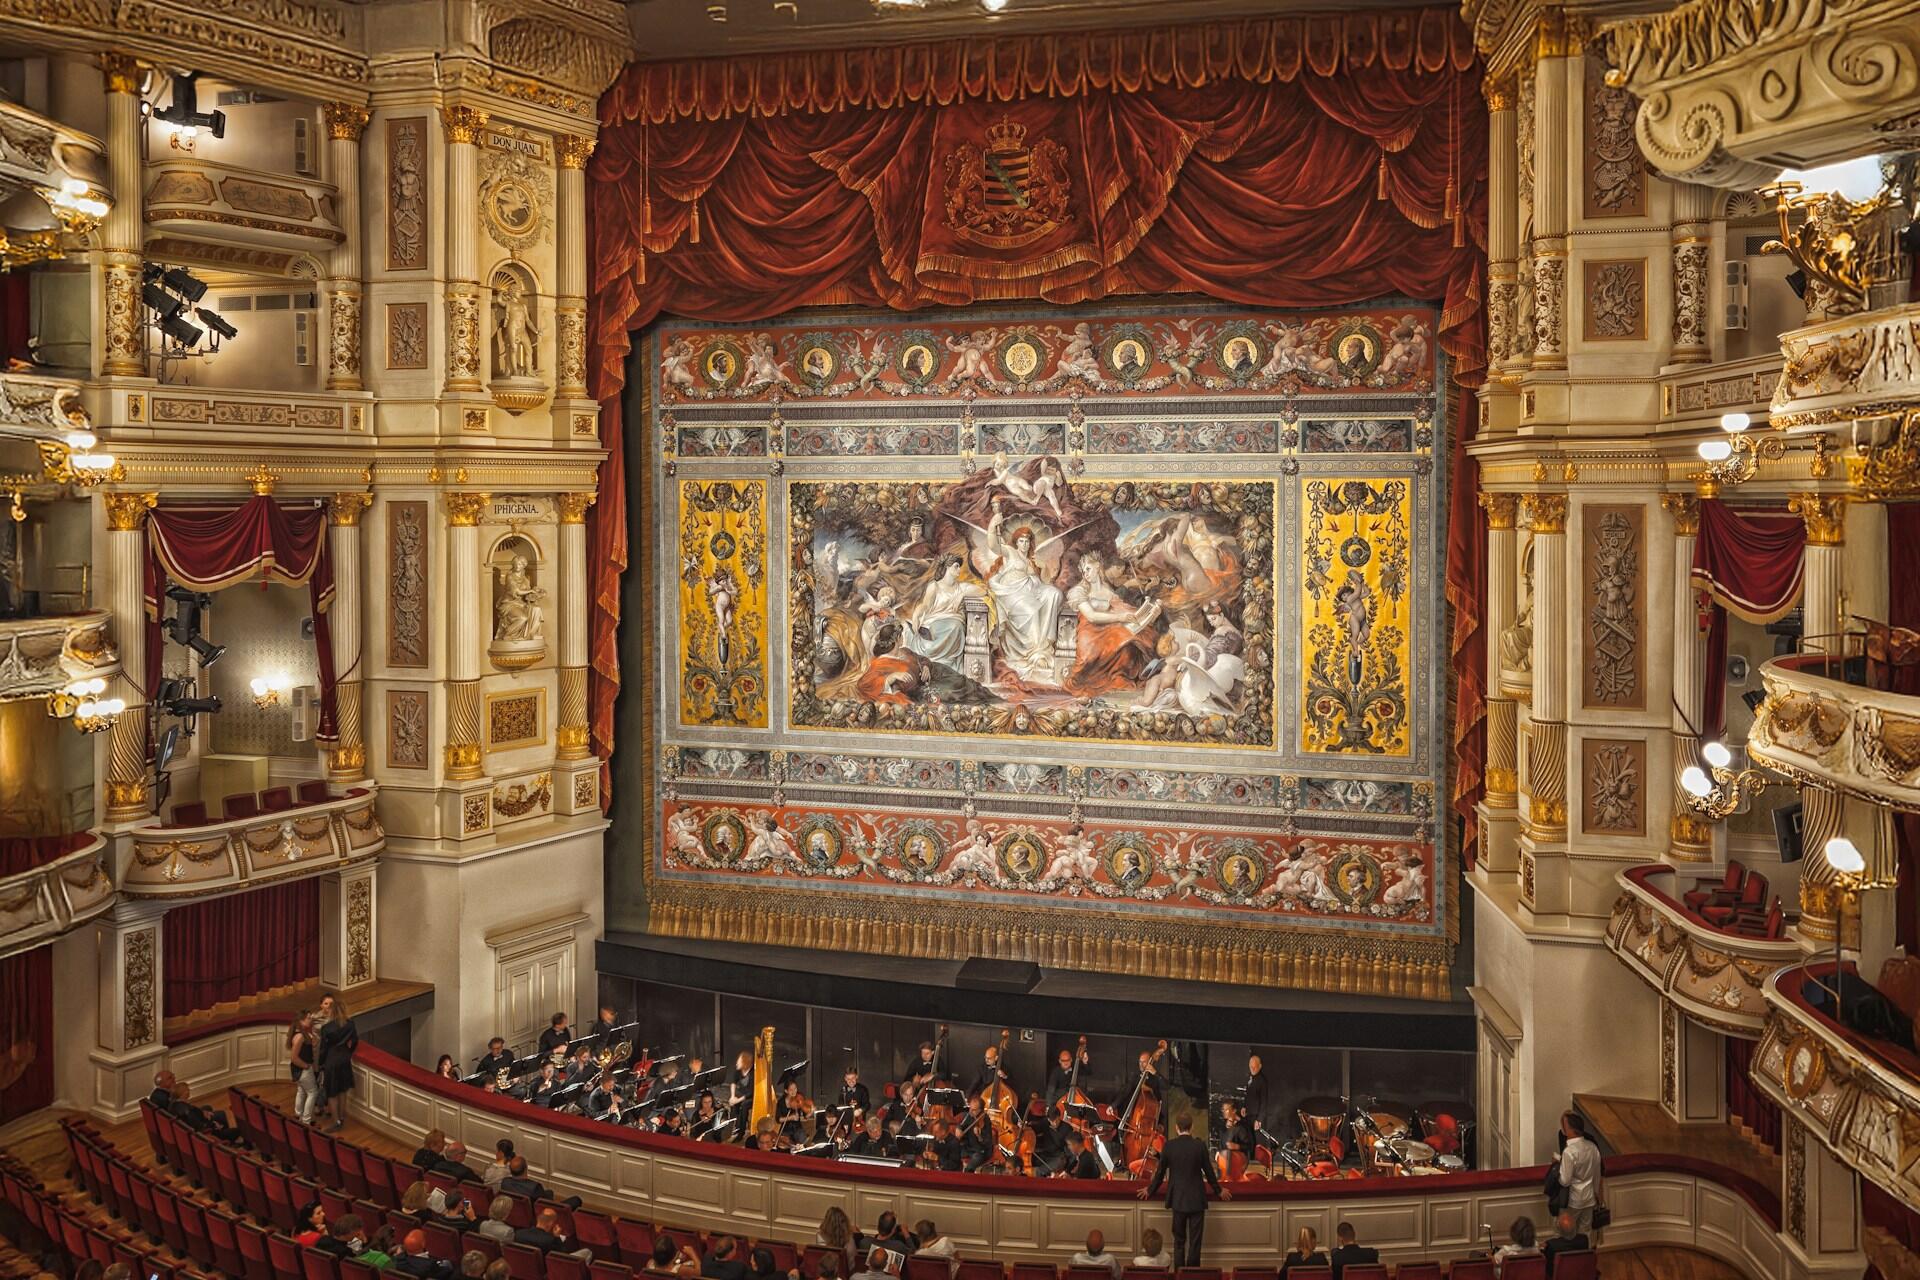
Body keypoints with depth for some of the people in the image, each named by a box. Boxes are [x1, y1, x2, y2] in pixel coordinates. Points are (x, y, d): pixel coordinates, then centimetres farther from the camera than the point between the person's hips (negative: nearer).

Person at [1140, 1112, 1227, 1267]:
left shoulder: (1169, 1146, -7)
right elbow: (1208, 1171, 0)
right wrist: (1219, 1190, 17)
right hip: (1197, 1200, -1)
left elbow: (1160, 1172, 2)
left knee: (1179, 1241, 13)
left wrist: (1150, 1190, 19)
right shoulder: (1199, 1145, -10)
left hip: (1177, 1200, 1)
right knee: (1195, 1242, 5)